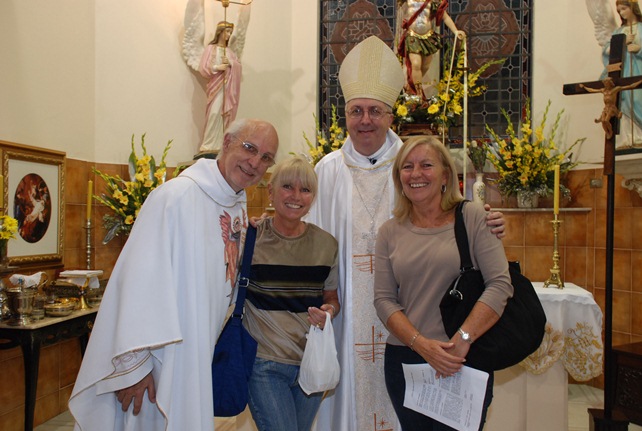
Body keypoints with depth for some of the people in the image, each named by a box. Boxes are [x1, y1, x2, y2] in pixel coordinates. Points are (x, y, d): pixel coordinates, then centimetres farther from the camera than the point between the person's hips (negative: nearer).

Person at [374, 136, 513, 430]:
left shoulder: (472, 217, -3)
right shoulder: (390, 232, 4)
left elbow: (500, 285, -10)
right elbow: (384, 300, 0)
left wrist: (463, 340, -18)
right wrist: (421, 344, -13)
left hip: (464, 362, -2)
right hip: (403, 359, 3)